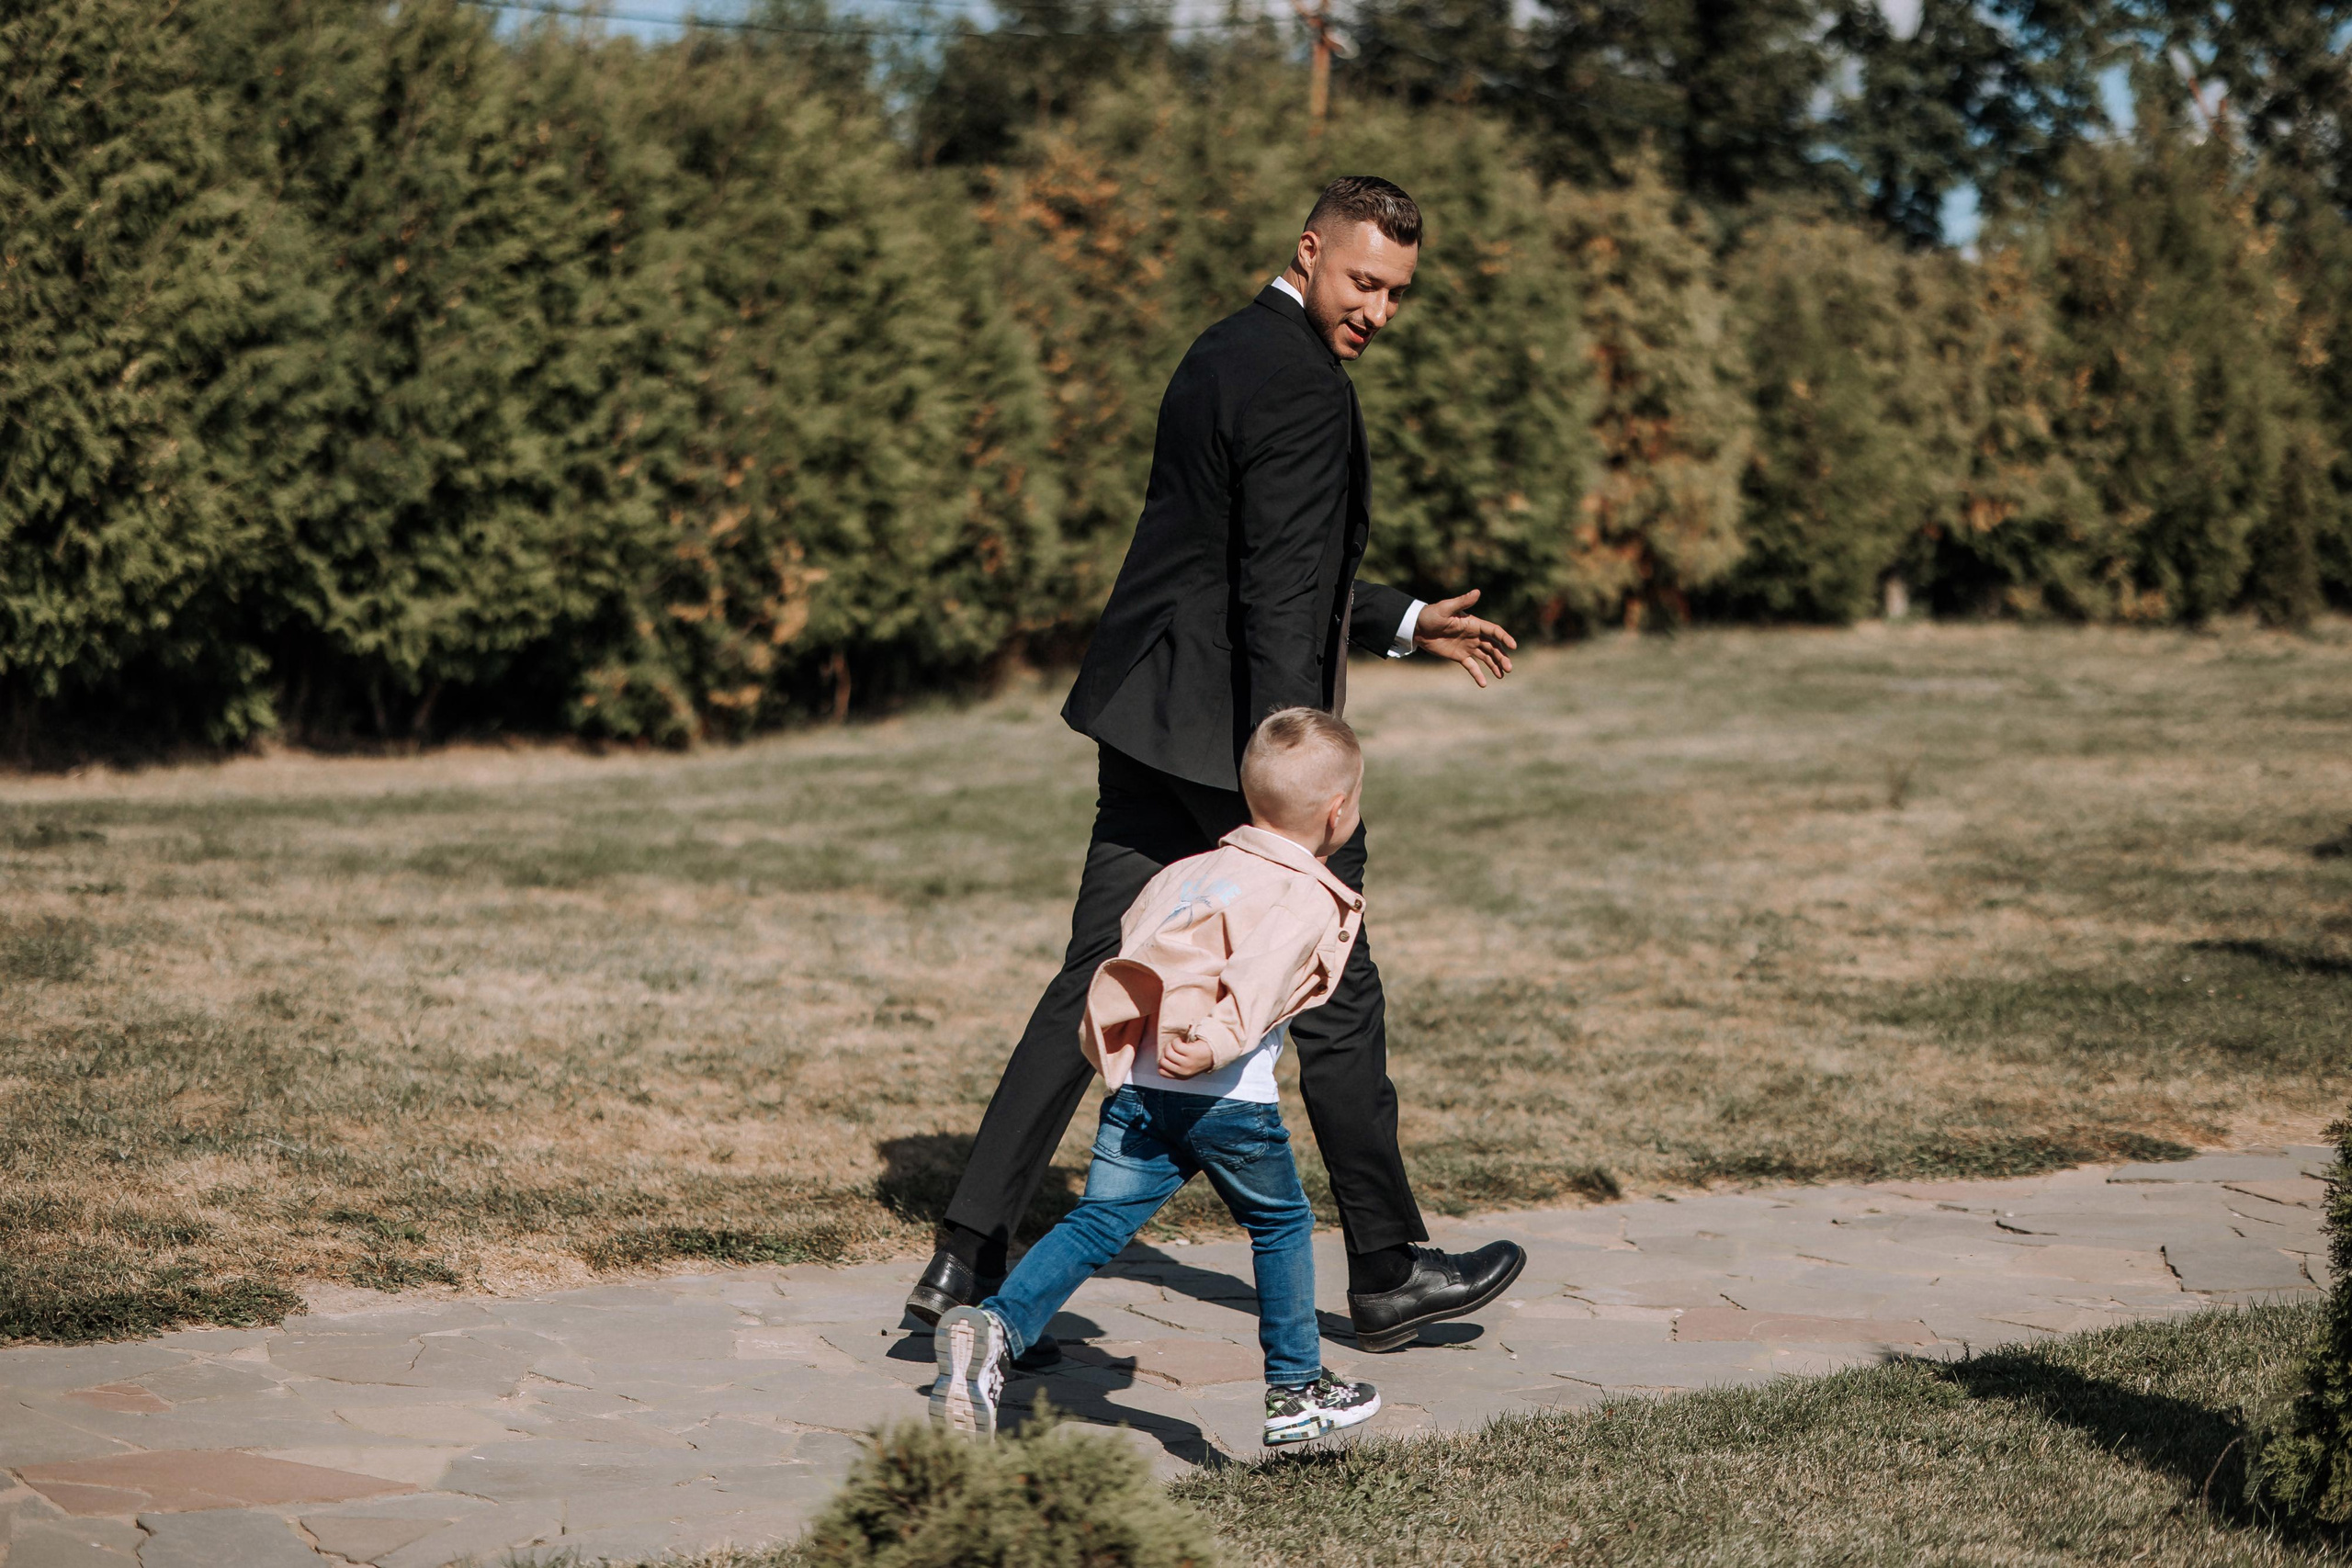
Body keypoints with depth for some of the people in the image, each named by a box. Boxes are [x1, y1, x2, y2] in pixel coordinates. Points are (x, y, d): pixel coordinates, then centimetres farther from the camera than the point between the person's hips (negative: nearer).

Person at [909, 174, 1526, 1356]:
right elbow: (1278, 604, -22)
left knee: (1096, 986, 6)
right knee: (1333, 995, 6)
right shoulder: (1301, 385, -15)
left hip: (1147, 725, 9)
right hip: (1230, 735, -9)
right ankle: (1387, 1272, 20)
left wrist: (1406, 625, 30)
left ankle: (968, 1257, 2)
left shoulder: (1223, 354, 16)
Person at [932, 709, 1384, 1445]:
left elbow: (1129, 949, 22)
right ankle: (1292, 1390, 24)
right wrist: (1217, 1041, -32)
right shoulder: (1307, 897, -1)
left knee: (1097, 1223, 3)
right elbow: (1260, 972, -19)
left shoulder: (1185, 872, 21)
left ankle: (995, 1325, -18)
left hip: (1137, 1084, 5)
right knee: (1281, 1226, 16)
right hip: (1228, 1098, -5)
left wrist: (1111, 1048, 33)